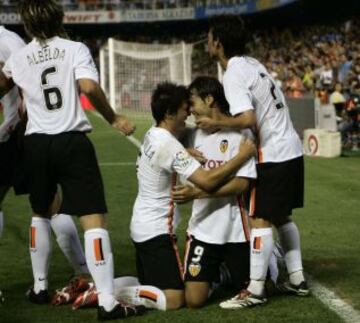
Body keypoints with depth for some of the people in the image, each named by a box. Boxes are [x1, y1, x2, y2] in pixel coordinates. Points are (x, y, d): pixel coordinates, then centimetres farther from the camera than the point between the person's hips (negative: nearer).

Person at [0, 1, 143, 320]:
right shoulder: (75, 49, -2)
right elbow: (89, 87, -19)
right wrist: (114, 118, -7)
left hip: (36, 142, 4)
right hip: (72, 141, -4)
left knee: (40, 213, 26)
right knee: (93, 219, -7)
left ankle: (40, 286, 32)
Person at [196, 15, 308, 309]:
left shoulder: (234, 75, -16)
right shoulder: (252, 64, 13)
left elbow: (248, 119, -26)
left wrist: (216, 123, -13)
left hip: (273, 155, -10)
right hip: (291, 149, 10)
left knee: (261, 220, -7)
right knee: (282, 217, 17)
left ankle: (255, 290, -6)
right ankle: (297, 279, 20)